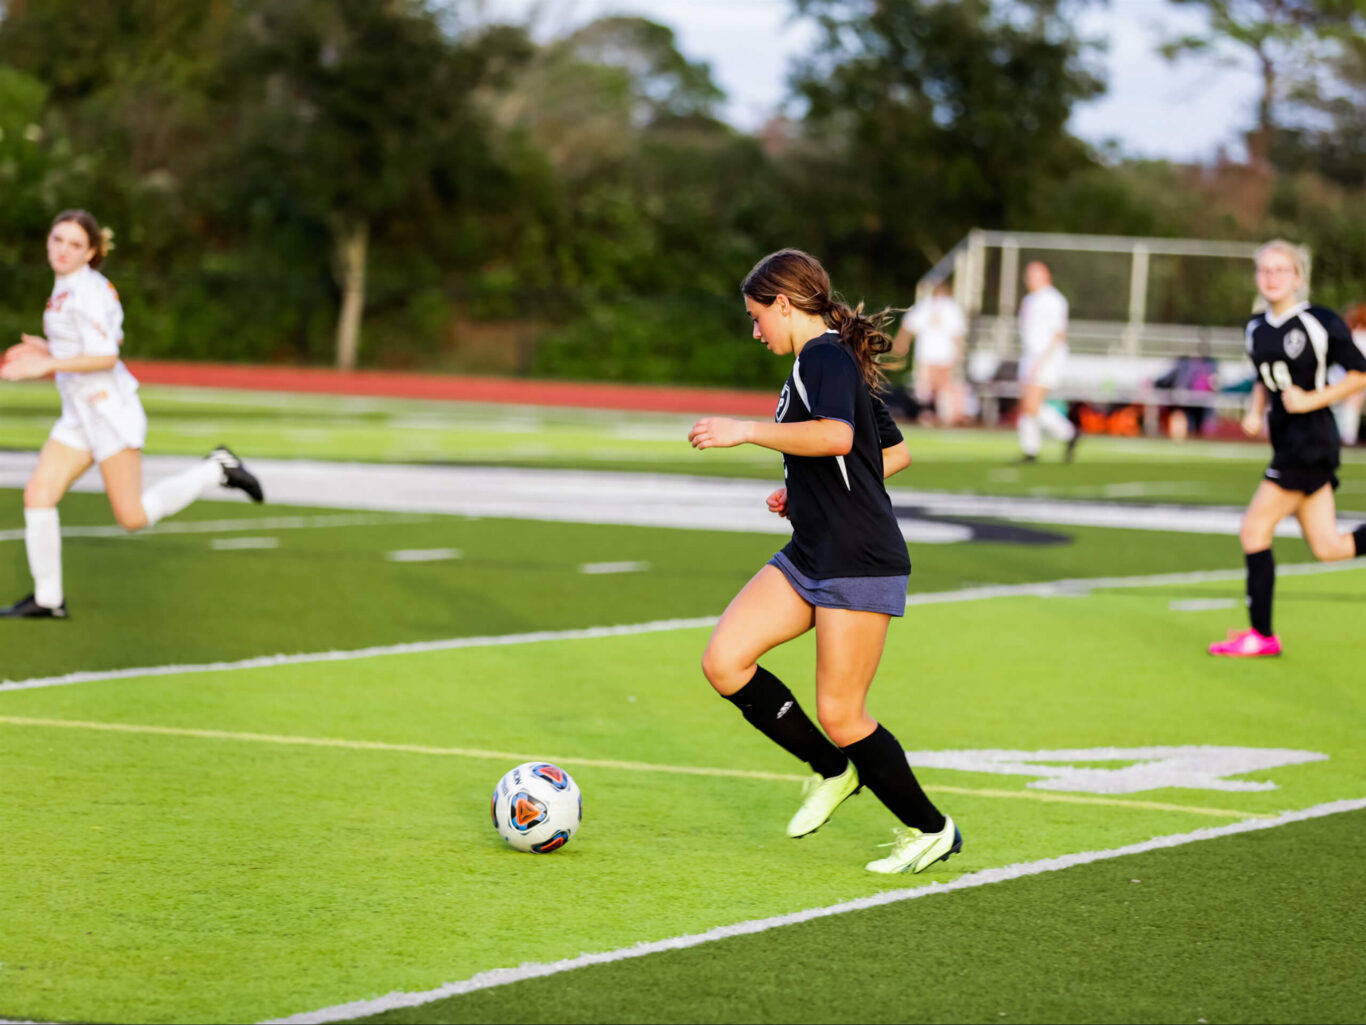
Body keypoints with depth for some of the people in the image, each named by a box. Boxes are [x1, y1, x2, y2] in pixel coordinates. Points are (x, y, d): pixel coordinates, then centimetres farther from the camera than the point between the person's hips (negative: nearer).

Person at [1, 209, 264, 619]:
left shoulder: (87, 291, -16)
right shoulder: (66, 289, 13)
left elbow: (105, 357, -23)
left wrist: (46, 365, -26)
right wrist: (46, 350, 14)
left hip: (109, 408, -9)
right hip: (79, 415, 9)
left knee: (132, 517, -6)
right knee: (38, 494, -1)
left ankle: (217, 470, 8)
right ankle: (48, 599, 4)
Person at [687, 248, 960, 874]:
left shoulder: (823, 355, -12)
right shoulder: (832, 359, 18)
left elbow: (836, 435, -33)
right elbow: (897, 452, 26)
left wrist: (745, 431, -29)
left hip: (861, 564, -10)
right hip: (809, 557, 10)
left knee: (840, 714, -6)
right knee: (724, 661, -3)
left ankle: (929, 830, 13)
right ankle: (831, 771, 13)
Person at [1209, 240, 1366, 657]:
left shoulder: (1320, 322, -11)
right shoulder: (1257, 328, 11)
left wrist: (1312, 400, -15)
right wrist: (1255, 413, 6)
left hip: (1312, 439, -8)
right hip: (1287, 440, 8)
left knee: (1254, 529, -8)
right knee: (1327, 549, 4)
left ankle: (1261, 634, -1)